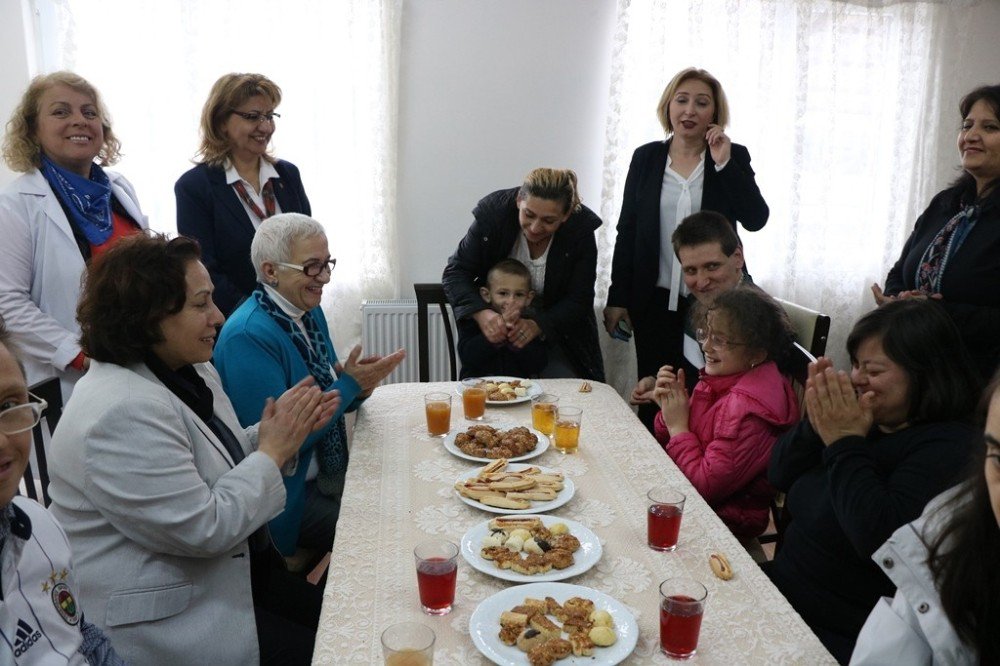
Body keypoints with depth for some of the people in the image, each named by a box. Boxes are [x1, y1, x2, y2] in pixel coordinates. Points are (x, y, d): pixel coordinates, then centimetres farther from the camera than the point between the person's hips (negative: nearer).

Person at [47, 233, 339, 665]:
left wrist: (279, 432, -5)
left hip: (225, 568, 9)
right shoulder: (123, 412, -27)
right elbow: (204, 529, -27)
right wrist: (273, 452, -18)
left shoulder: (187, 370, 2)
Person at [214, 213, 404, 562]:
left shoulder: (310, 312, 5)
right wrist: (349, 386, -19)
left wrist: (359, 384, -10)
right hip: (290, 497, -8)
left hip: (332, 474, 8)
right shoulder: (248, 336, -21)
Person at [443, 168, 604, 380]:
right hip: (498, 324, 0)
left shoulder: (581, 230, -18)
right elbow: (455, 273, -14)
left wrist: (538, 325, -32)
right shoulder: (494, 213, -19)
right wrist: (481, 313, -34)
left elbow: (578, 300, -13)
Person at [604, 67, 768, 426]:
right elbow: (627, 230, 6)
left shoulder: (734, 157, 2)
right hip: (655, 299, 2)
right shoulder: (646, 157, 4)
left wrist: (724, 163, -16)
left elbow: (756, 219, -10)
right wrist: (617, 298, 4)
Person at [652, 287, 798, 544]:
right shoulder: (722, 379, -3)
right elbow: (666, 445, 6)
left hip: (725, 520, -7)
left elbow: (706, 486, -25)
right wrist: (670, 408, -13)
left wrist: (678, 427, -19)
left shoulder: (747, 409, -28)